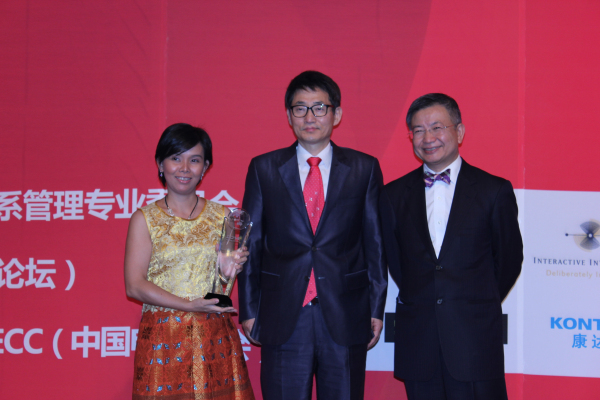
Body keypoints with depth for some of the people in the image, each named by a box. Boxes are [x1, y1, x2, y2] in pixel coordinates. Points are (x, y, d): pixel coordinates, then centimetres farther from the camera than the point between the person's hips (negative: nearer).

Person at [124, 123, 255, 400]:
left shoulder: (221, 216, 10)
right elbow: (134, 286, -6)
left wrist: (231, 270, -5)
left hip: (215, 338, 2)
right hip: (163, 340, -2)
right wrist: (188, 305, -15)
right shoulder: (145, 219, 1)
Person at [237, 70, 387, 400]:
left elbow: (375, 243, 5)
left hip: (345, 318, 0)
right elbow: (251, 243, 6)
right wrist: (249, 310, 4)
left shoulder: (365, 169, 5)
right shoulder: (263, 169, 6)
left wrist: (376, 308, 3)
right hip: (282, 318, 0)